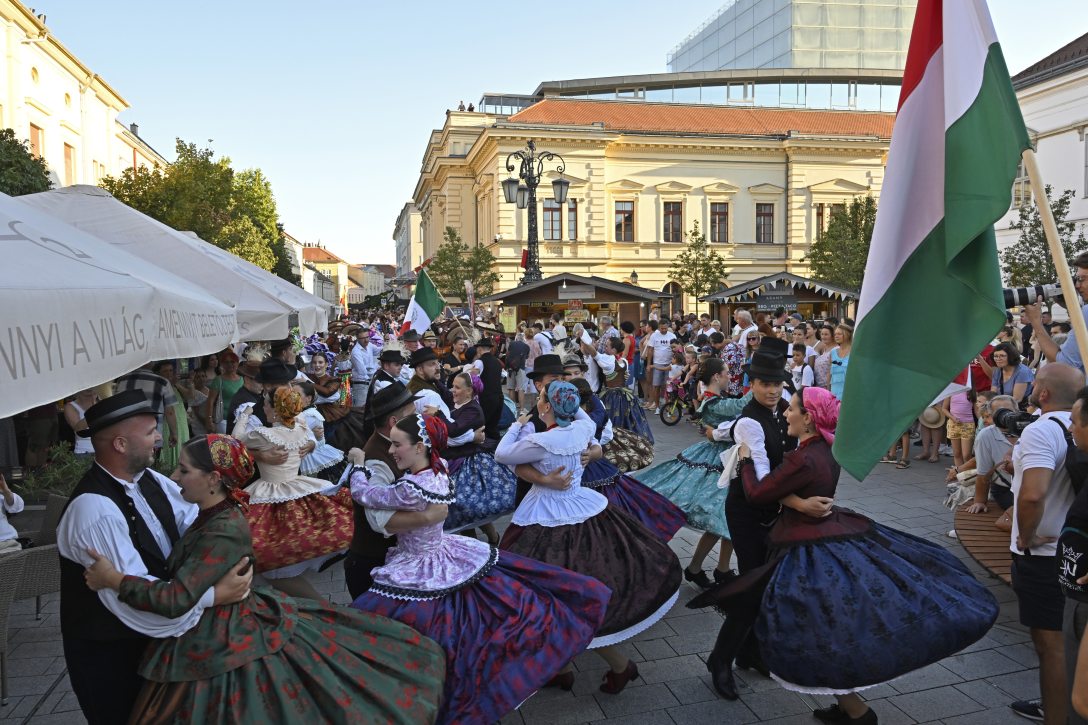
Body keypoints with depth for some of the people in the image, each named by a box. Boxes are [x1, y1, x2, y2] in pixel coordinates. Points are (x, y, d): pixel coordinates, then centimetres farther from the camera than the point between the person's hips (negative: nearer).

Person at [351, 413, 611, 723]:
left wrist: (358, 464, 4)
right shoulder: (438, 471, -4)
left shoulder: (410, 490, -28)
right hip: (452, 558, 8)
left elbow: (362, 494, -13)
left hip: (420, 577, -8)